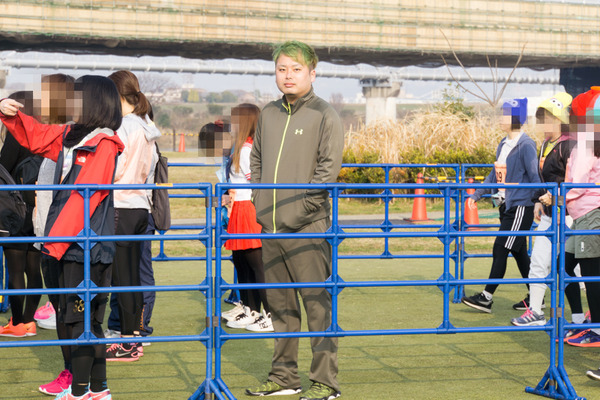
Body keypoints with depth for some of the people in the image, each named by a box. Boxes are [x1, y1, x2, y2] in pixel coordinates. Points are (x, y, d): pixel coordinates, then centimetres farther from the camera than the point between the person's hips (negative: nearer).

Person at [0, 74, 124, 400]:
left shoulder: (103, 146, -14)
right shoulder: (69, 137, 12)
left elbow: (83, 199, -19)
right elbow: (34, 136, 25)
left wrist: (55, 241, -18)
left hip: (87, 247, -9)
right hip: (71, 244, 9)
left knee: (80, 318, -3)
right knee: (87, 319, 13)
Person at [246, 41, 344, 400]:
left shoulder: (324, 114, -4)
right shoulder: (269, 114, 15)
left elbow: (330, 167, -11)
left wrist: (303, 207, -15)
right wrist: (260, 202, 12)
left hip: (309, 226, -7)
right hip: (271, 226, 7)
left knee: (318, 304, -5)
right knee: (280, 304, 13)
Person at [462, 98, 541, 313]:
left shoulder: (526, 145, -13)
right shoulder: (503, 144, 13)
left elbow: (534, 178, -15)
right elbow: (494, 175, 21)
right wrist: (476, 195, 18)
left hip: (521, 206, -9)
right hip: (506, 206, 9)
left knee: (500, 249, -9)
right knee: (519, 252, 12)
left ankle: (487, 297, -6)